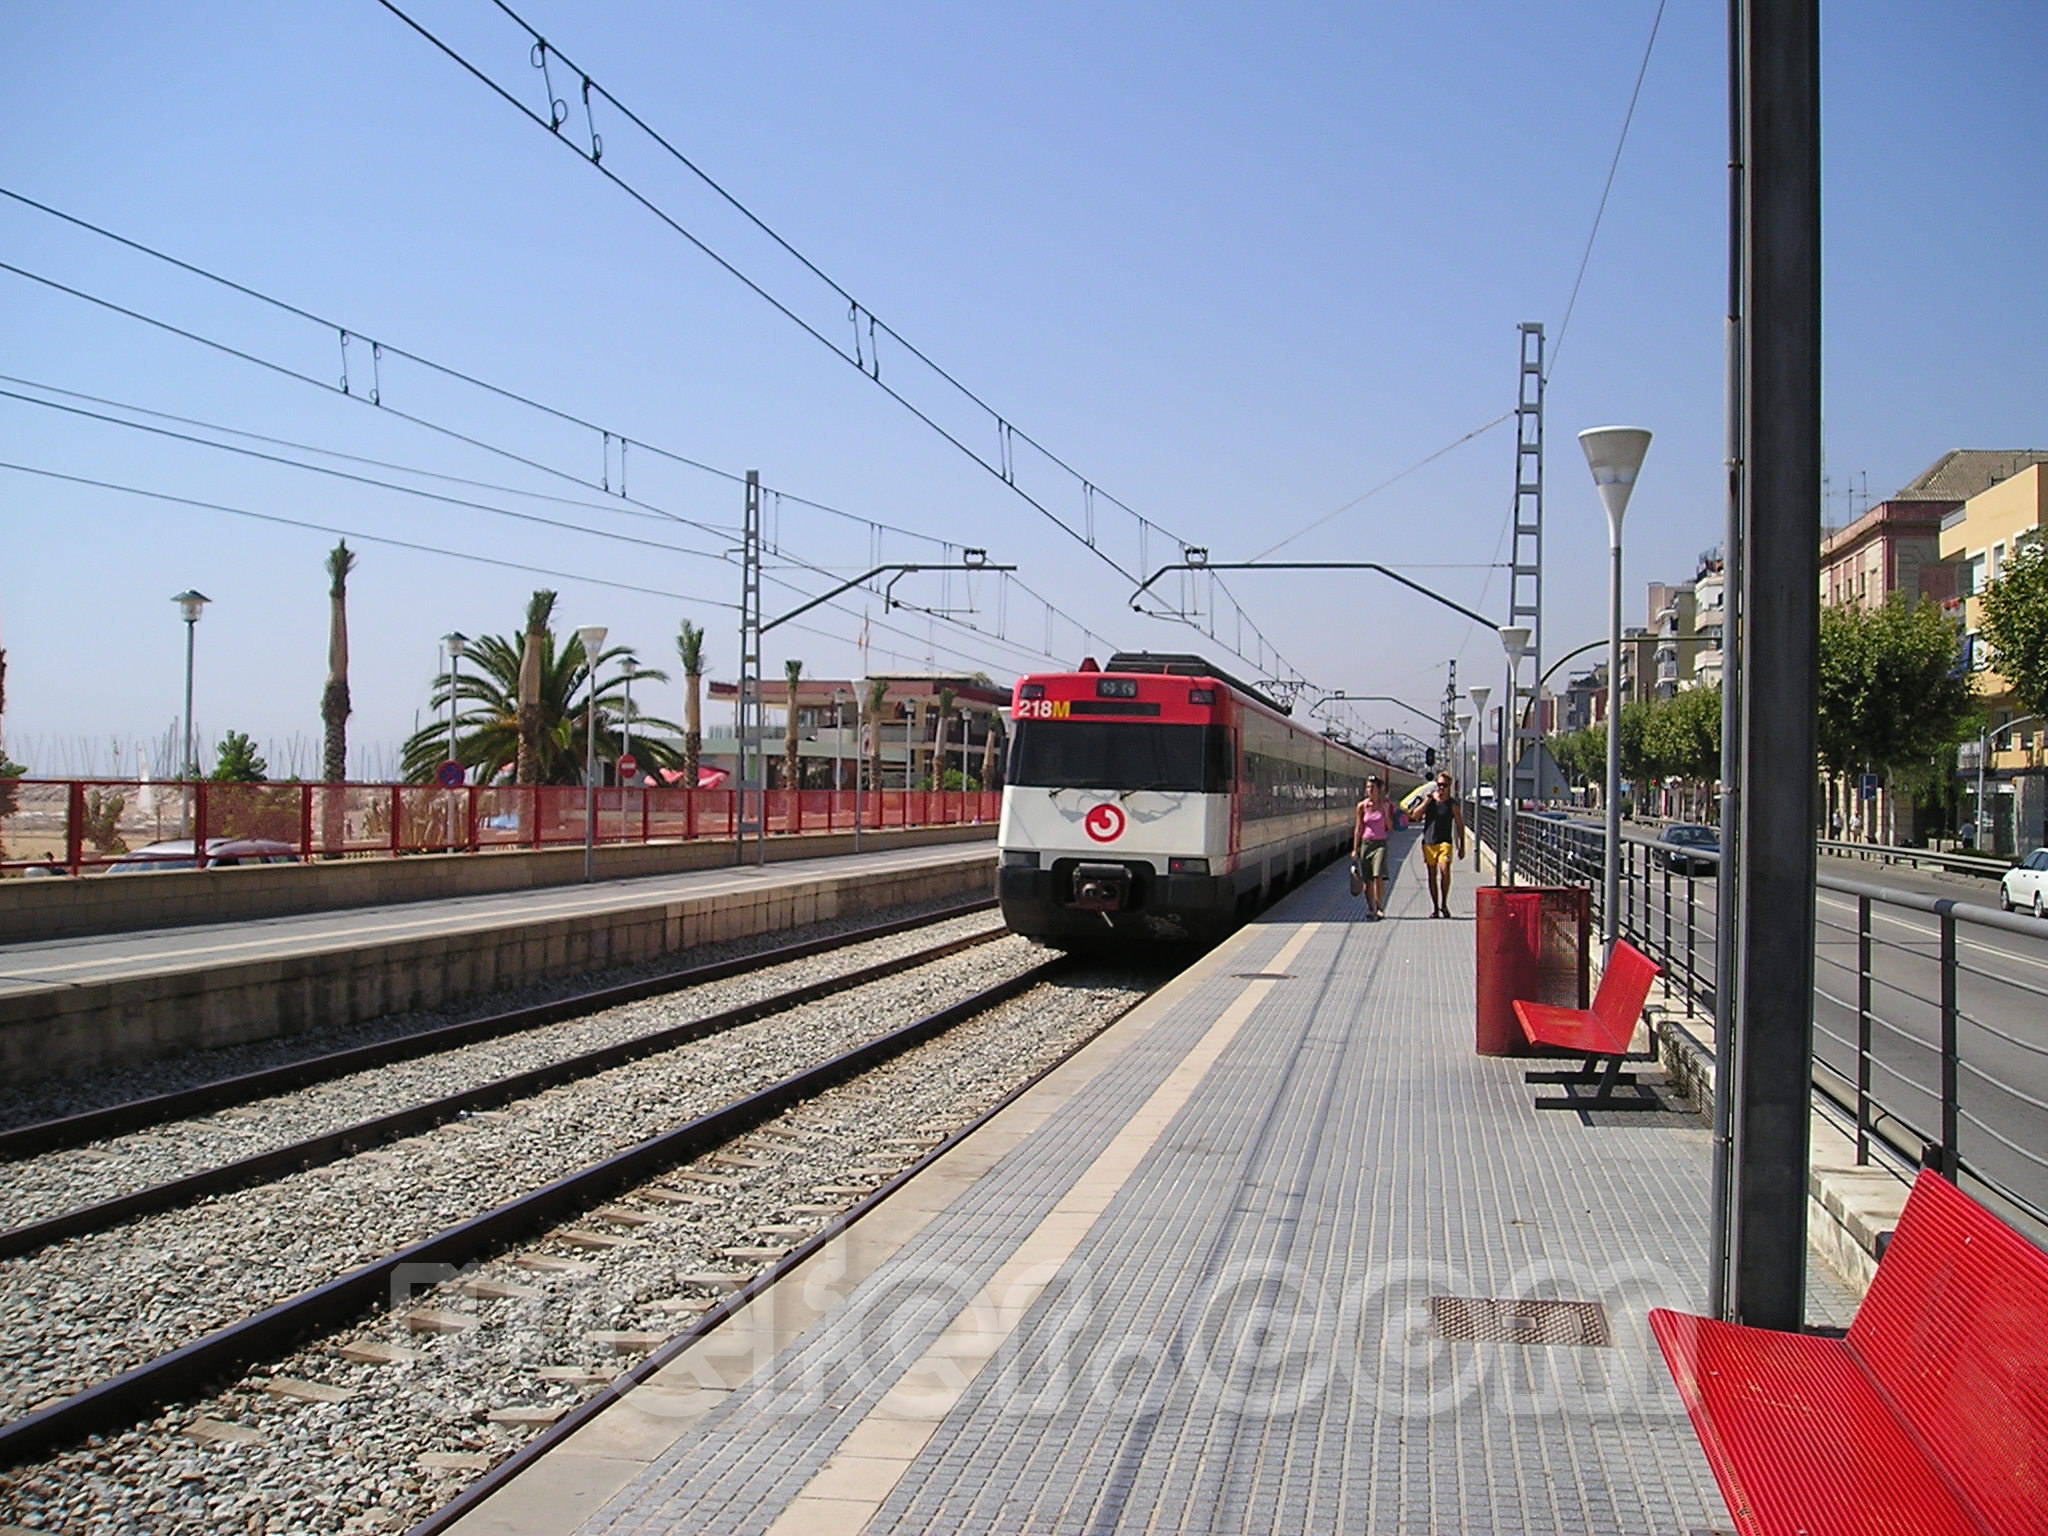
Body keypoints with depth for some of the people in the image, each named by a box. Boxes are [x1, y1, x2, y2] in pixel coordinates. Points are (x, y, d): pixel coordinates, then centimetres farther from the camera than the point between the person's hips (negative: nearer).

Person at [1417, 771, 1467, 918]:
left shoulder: (1453, 804, 2)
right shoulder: (1429, 799, 8)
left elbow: (1459, 825, 7)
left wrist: (1462, 846, 5)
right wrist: (1427, 801, -11)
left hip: (1444, 842, -3)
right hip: (1428, 842, 3)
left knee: (1445, 870, -21)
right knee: (1432, 875, 5)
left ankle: (1444, 904, -7)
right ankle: (1435, 908, 13)